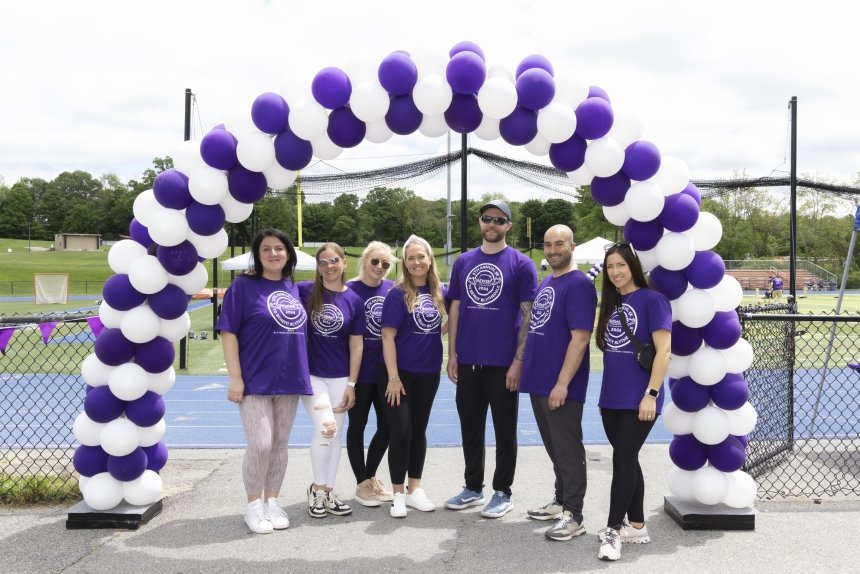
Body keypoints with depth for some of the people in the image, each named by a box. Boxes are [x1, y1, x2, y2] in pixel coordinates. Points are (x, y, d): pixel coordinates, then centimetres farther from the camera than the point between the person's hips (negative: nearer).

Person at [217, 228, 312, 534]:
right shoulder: (243, 285, -6)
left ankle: (272, 501, 24)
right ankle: (253, 505, 11)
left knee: (280, 445, 10)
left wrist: (301, 373, 14)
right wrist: (235, 377, -14)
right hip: (255, 380, -5)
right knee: (260, 445, -7)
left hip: (289, 381, 5)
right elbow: (228, 332, -9)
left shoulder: (294, 288, 10)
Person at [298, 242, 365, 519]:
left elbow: (356, 344, 1)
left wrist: (351, 384, 0)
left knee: (335, 434, 9)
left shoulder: (354, 300, -1)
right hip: (310, 373, -2)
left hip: (339, 377, 3)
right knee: (326, 428, -16)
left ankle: (329, 493, 23)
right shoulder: (304, 290, -5)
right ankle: (317, 488, 6)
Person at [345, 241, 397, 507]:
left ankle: (370, 477, 30)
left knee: (387, 425, 11)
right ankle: (362, 485, 21)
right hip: (360, 371, -5)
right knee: (357, 425, 7)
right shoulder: (350, 289, -8)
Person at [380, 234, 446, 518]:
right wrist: (393, 377, -17)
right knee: (401, 431, -4)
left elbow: (442, 326, 19)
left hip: (428, 374, 5)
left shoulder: (439, 293, 2)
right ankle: (398, 494, 9)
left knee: (418, 430, 12)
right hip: (400, 373, -4)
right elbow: (388, 337, -14)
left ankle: (415, 489, 23)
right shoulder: (397, 294, -11)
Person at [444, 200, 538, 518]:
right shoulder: (463, 262, 8)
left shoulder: (521, 264, -3)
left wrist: (519, 361, -11)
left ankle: (502, 492, 20)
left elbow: (528, 315, -5)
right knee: (470, 428, 14)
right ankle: (473, 487, 28)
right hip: (468, 361, 4)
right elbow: (455, 308, 11)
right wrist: (452, 354, 5)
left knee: (504, 430, 7)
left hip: (503, 363, -4)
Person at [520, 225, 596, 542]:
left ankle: (573, 516, 8)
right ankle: (561, 500, 31)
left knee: (568, 450, 0)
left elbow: (580, 337, -20)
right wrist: (527, 368, 16)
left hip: (561, 387, -8)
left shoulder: (579, 284, -14)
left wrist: (562, 384, -22)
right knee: (553, 447, 18)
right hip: (539, 382, 8)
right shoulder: (545, 282, 13)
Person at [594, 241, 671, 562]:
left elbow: (664, 350, -14)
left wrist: (651, 394, -18)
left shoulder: (652, 299, -9)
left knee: (623, 460, -6)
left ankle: (613, 532, 2)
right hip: (611, 399, 7)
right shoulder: (612, 303, 13)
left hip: (638, 400, -7)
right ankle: (637, 526, 24)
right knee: (627, 460, 13)